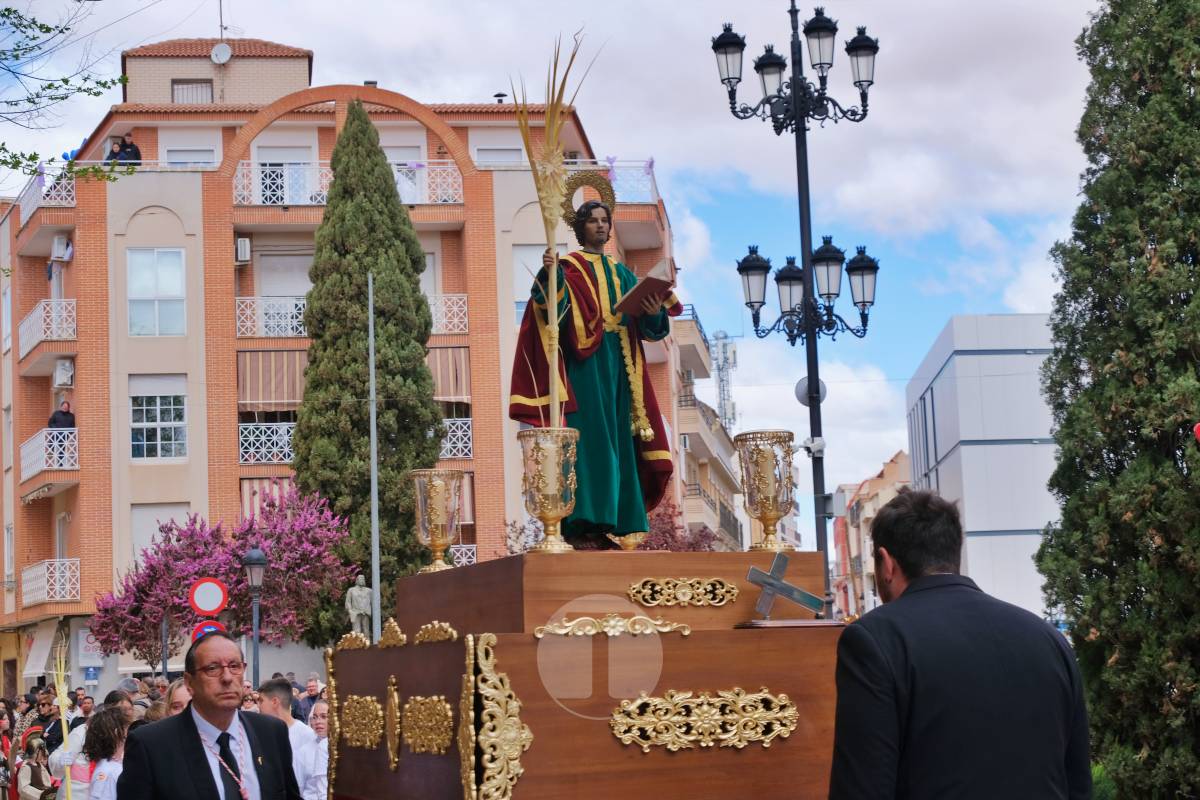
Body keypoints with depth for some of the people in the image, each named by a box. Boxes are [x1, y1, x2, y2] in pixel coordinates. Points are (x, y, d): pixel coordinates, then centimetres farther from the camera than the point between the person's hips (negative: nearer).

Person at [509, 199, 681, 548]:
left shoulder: (621, 273, 19)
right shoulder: (568, 269, 2)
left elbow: (641, 324, 13)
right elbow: (553, 309, -17)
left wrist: (654, 313, -10)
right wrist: (548, 276, -35)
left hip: (616, 367, 6)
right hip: (583, 365, -6)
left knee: (616, 441, 3)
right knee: (587, 438, -13)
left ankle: (606, 523, 5)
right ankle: (579, 526, -15)